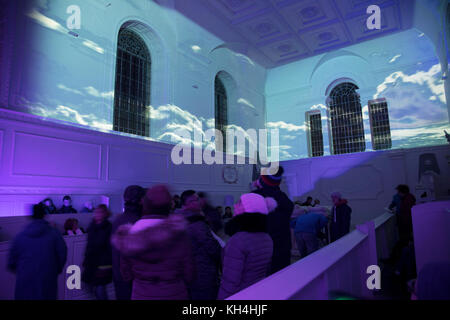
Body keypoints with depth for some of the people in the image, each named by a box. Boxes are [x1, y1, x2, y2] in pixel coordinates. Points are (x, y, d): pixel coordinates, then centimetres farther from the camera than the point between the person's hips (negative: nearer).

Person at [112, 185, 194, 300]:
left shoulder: (128, 234, -9)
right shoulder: (179, 234, -16)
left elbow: (126, 275, 1)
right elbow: (188, 274, -8)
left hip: (140, 294, 2)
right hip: (174, 294, -2)